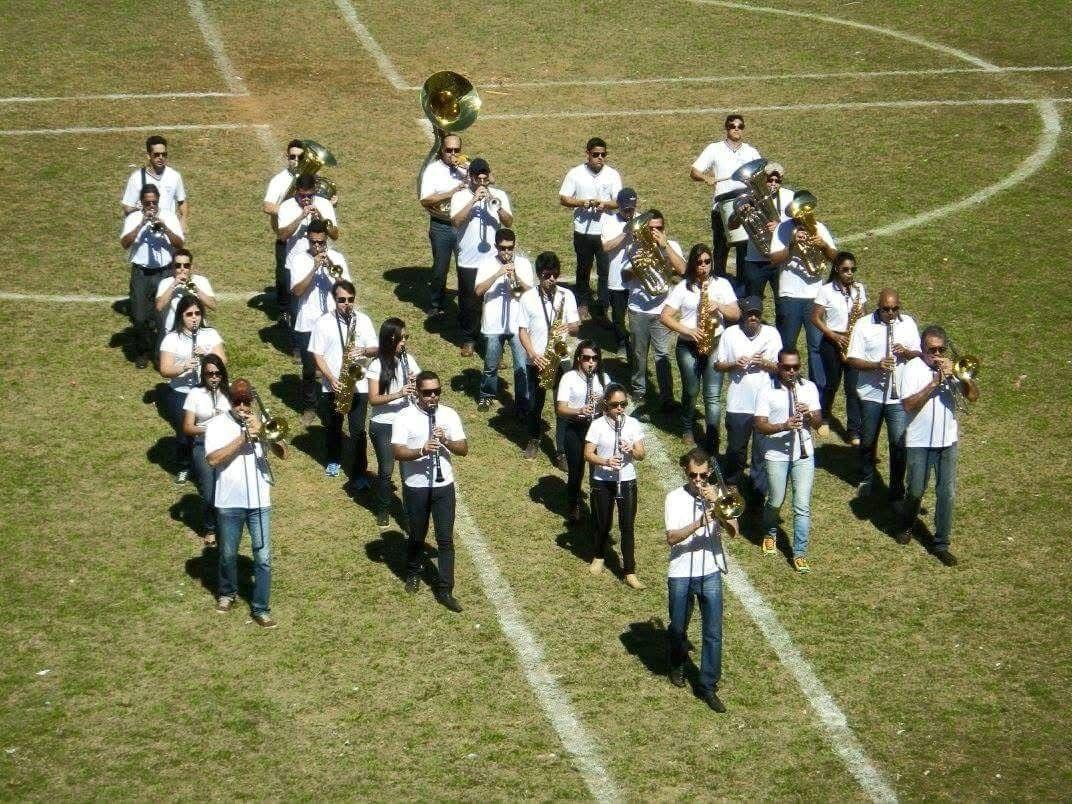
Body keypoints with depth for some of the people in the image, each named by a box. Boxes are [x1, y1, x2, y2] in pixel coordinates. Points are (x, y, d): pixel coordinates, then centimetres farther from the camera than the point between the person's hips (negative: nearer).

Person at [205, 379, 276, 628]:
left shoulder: (260, 422, 4)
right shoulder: (217, 425, -3)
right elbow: (213, 459, -16)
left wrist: (260, 433, -18)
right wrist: (243, 438, -19)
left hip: (259, 501, 1)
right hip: (229, 502, -1)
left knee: (263, 558, -1)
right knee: (228, 554, 16)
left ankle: (261, 609, 7)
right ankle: (227, 593, 39)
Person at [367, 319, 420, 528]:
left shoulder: (408, 360, 3)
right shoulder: (377, 366, -9)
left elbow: (420, 389, 9)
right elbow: (373, 399, -14)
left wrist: (415, 384, -14)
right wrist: (398, 394, -27)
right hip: (383, 425, -3)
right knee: (386, 470, 3)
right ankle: (383, 511, 22)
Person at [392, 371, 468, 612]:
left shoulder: (449, 414, 0)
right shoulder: (404, 417, -9)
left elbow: (464, 449, 0)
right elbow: (398, 452, -15)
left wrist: (446, 441, -19)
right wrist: (422, 451, -31)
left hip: (444, 485, 2)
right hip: (416, 487, -2)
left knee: (445, 539, 0)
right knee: (417, 536, 15)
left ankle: (445, 590, 6)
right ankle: (413, 574, 40)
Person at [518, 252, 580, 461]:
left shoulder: (566, 295, -2)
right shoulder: (528, 297, -4)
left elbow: (576, 326, 2)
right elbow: (522, 330, -2)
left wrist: (569, 327, -22)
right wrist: (533, 355, -15)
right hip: (537, 360, 0)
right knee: (535, 403, 13)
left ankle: (562, 449, 5)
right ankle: (534, 440, 35)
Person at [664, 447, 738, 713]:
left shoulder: (717, 496, 4)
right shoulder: (675, 498, -3)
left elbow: (733, 532, -7)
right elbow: (671, 538, -14)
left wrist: (716, 505, -19)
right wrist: (698, 523, -28)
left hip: (711, 572, 1)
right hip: (681, 574, -1)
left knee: (713, 632, -5)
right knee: (678, 628, 12)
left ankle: (708, 686, 2)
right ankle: (678, 664, 42)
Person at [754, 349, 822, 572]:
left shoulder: (809, 388, 4)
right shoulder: (766, 392, -5)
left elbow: (818, 422, 5)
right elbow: (760, 426, -11)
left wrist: (808, 414, -18)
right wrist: (784, 426, -27)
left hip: (804, 454, 2)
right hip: (776, 455, -1)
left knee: (802, 506, -3)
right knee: (775, 502, 8)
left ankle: (800, 554, 3)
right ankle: (770, 533, 40)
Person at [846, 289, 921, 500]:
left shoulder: (908, 323, 3)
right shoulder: (863, 325, -5)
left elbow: (919, 354, 9)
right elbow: (852, 360, -7)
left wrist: (906, 352, -14)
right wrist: (876, 365, -23)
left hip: (899, 395, 0)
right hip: (871, 393, 0)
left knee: (899, 442, -3)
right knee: (868, 441, 14)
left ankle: (897, 487, 10)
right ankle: (866, 480, 36)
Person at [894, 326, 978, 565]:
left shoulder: (952, 367, 3)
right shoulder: (913, 369, -9)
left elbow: (973, 396, -5)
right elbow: (908, 405, -19)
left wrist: (956, 375, -20)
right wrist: (934, 382, -23)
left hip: (948, 440, 3)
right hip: (920, 442, -3)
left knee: (947, 493, 3)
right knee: (916, 490, 9)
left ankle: (941, 544, 13)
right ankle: (907, 525, 39)